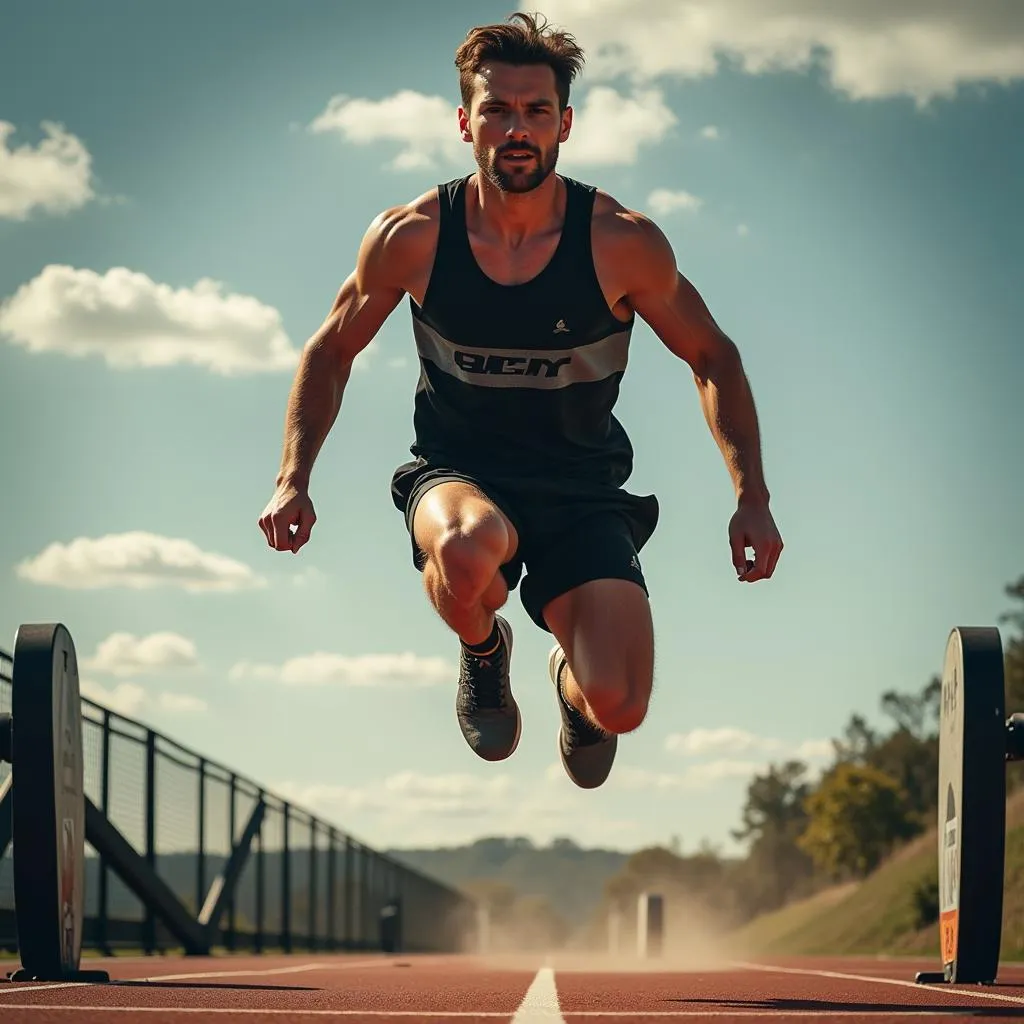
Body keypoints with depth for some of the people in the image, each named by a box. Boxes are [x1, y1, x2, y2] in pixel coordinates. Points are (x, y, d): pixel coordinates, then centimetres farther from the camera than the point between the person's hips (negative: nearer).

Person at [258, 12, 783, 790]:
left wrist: (753, 501, -5)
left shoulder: (623, 243, -12)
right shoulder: (412, 238, -10)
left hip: (583, 489, 1)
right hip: (457, 473, 0)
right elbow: (331, 353, 7)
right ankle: (483, 652, 0)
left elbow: (714, 360, 3)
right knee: (467, 550, -40)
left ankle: (573, 681, 23)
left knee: (619, 708, -20)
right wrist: (293, 481, -3)